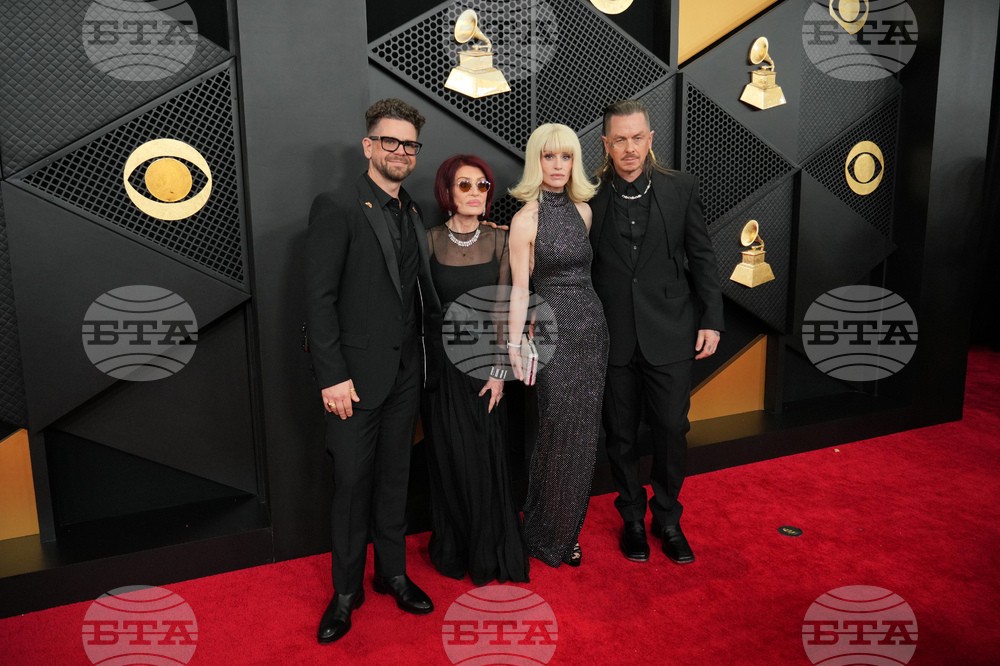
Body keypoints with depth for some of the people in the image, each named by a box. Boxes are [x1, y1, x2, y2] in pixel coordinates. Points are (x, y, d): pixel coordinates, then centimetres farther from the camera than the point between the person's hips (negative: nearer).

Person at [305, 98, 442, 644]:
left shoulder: (413, 216, 13)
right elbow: (319, 299, -13)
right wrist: (333, 377, -17)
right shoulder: (337, 209, -8)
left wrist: (436, 345, 5)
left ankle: (392, 574, 32)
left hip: (405, 374, 6)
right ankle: (346, 591, 23)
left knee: (394, 479, 16)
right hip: (357, 376, -6)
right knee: (352, 482, 5)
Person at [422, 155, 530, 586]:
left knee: (487, 457, 5)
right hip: (442, 361, -1)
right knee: (451, 457, 7)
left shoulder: (498, 242, 1)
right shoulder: (431, 241, -2)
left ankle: (489, 552, 24)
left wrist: (498, 370, -7)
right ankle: (454, 550, 26)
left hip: (483, 358, 1)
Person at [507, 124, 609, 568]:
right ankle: (546, 535, 19)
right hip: (553, 327, -6)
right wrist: (515, 346, -12)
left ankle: (567, 528, 26)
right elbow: (519, 288, -9)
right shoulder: (526, 218, -7)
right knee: (559, 428, -1)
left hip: (592, 323, 6)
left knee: (585, 430, 9)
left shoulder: (583, 210, 10)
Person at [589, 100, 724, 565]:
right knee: (621, 434, 12)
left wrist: (711, 319, -1)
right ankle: (633, 518, 32)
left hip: (670, 335, 0)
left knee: (672, 431, 7)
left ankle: (667, 518, 29)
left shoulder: (680, 189, 1)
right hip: (613, 337, 0)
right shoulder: (592, 196, -2)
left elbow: (702, 258, 4)